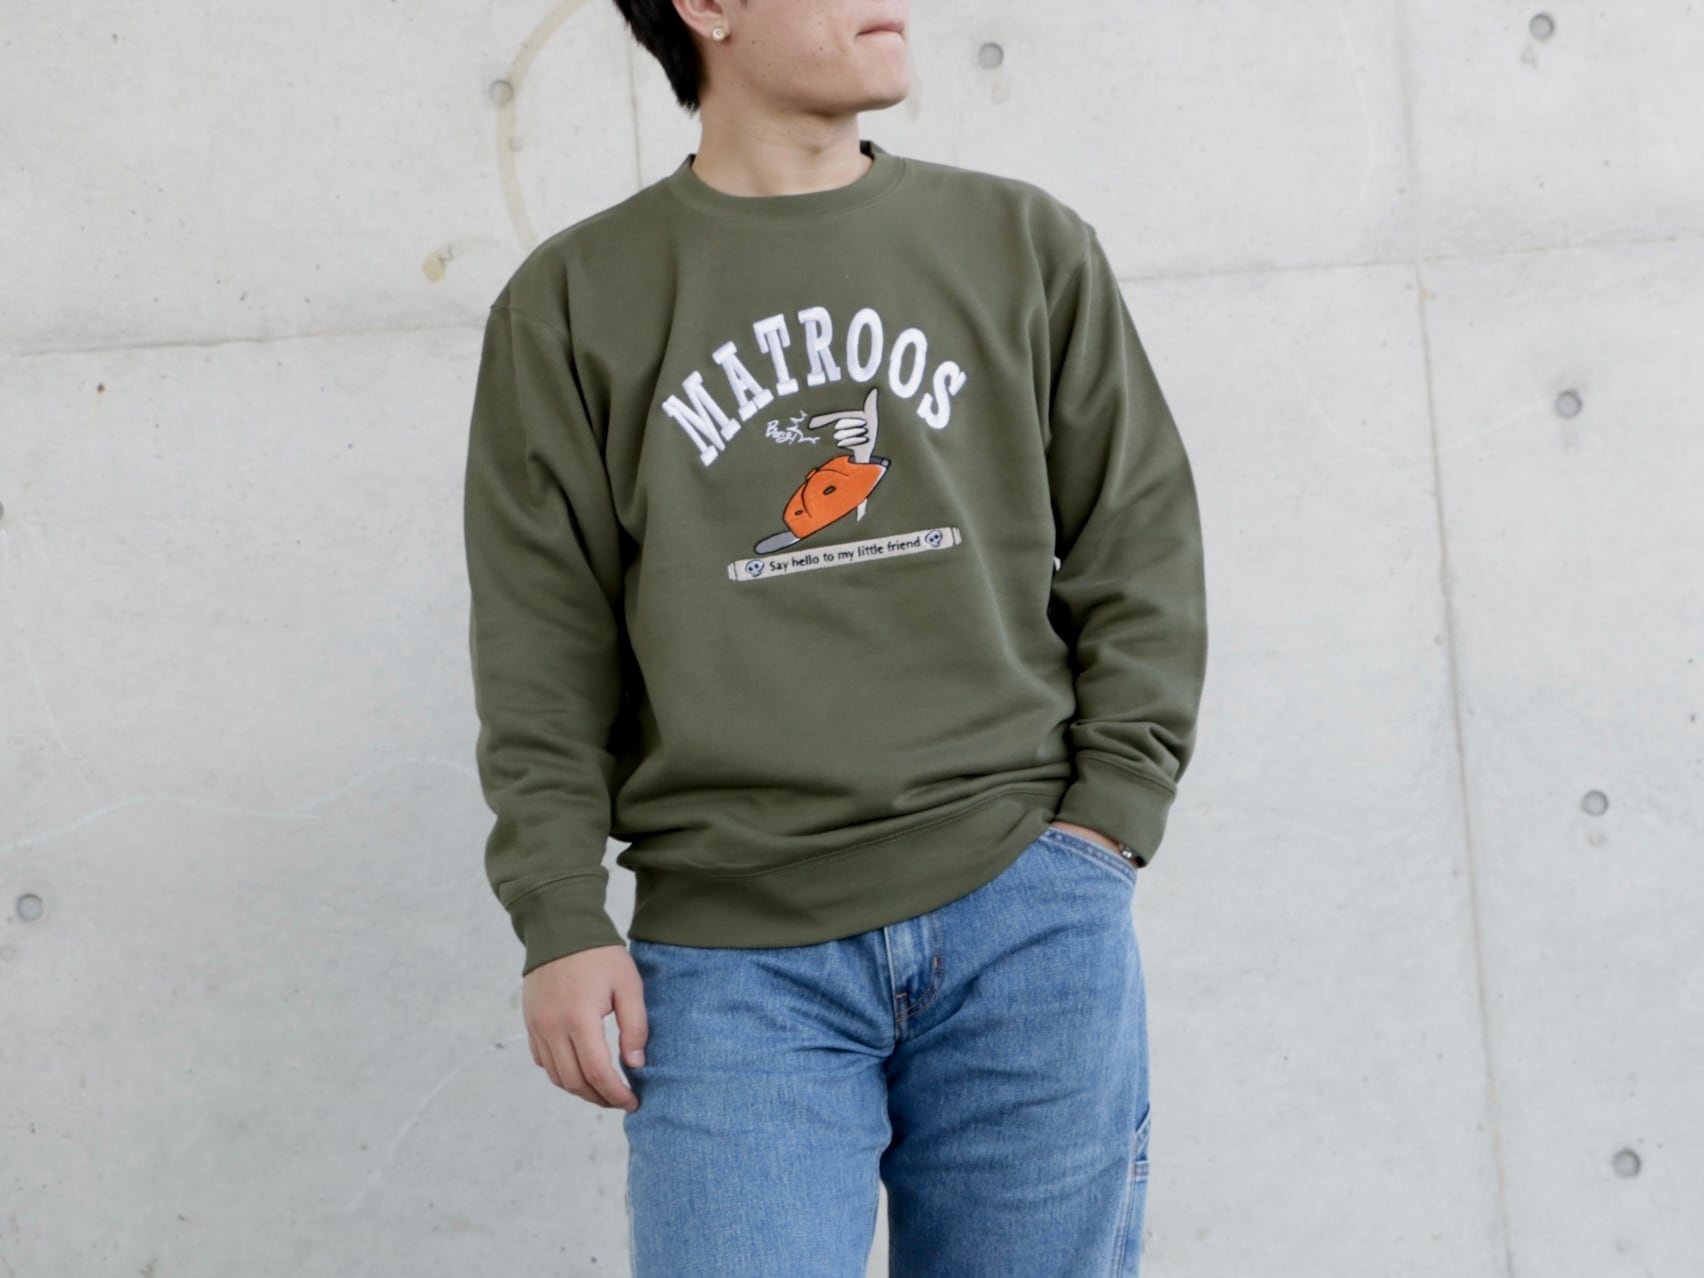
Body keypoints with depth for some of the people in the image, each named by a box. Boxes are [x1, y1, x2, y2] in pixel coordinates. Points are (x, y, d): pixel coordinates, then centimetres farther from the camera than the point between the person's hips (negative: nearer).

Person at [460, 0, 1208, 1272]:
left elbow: (1142, 556, 11)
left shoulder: (1030, 247, 11)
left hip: (1027, 913, 2)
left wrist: (1106, 822, 0)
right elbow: (542, 653, 5)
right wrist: (562, 921, -3)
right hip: (732, 956, -1)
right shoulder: (575, 302, 7)